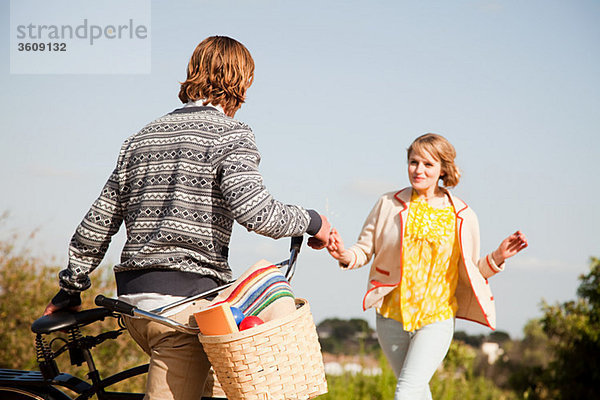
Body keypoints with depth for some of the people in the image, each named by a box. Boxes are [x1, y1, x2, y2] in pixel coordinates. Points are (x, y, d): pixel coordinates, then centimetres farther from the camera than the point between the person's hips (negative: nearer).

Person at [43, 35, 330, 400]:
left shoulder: (144, 137, 17)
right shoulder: (231, 135, -4)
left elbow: (98, 223, 18)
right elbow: (255, 212, -19)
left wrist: (70, 288, 27)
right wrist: (311, 221, -2)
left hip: (133, 300, 8)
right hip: (185, 300, -8)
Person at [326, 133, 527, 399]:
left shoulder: (462, 217, -2)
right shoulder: (389, 205, -1)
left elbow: (470, 271, 7)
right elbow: (365, 250, 4)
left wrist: (497, 258, -10)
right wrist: (346, 255, -18)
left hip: (436, 320, -2)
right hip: (391, 317, 2)